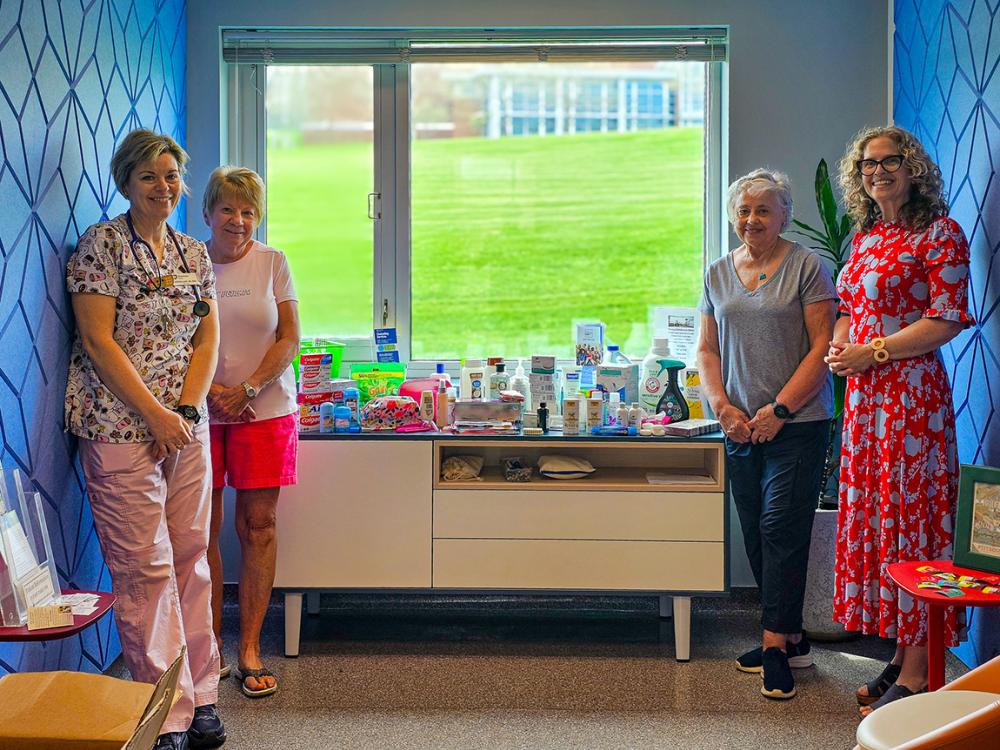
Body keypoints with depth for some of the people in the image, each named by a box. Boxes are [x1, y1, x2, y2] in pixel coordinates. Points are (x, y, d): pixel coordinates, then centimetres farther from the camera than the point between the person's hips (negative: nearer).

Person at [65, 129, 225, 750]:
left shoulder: (196, 254, 14)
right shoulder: (102, 244, -4)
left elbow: (207, 339, 10)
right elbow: (98, 340, -11)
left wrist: (187, 410, -5)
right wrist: (156, 415, -13)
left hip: (188, 426, 6)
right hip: (121, 427, -6)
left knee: (191, 558, 9)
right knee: (145, 568, -3)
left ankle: (200, 696, 19)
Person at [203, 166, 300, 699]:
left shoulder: (273, 263, 4)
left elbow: (289, 339, 1)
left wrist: (247, 389, -11)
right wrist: (209, 390, -13)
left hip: (265, 410, 0)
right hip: (199, 411, 0)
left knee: (258, 526, 1)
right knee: (203, 530, 2)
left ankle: (250, 648, 8)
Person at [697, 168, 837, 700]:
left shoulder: (805, 267, -3)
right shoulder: (718, 273, 12)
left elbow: (823, 347, -8)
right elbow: (707, 348, 14)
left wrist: (780, 408, -13)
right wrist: (721, 406, -2)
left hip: (798, 424, -5)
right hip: (741, 426, 6)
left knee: (782, 530, -9)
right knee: (756, 535, 8)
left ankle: (776, 646, -3)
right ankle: (791, 637, 20)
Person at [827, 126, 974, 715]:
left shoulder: (940, 233, -6)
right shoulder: (865, 237, 16)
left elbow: (947, 319, -13)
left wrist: (872, 352, -15)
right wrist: (839, 344, 3)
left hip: (913, 393, -8)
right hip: (865, 397, 8)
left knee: (912, 517, -5)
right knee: (872, 517, 8)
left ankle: (917, 674, 1)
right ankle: (902, 655, 17)